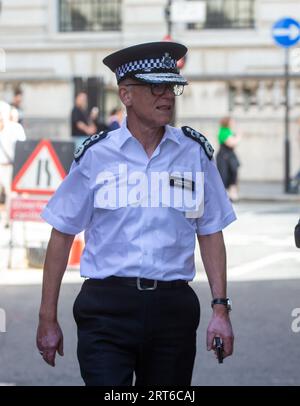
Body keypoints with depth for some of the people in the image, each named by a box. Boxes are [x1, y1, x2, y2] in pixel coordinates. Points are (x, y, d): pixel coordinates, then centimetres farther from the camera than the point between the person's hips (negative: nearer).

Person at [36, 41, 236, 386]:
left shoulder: (195, 151, 7)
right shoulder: (95, 155, 1)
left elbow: (210, 233, 11)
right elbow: (62, 235, 4)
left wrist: (220, 308, 3)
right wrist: (48, 319, 3)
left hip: (173, 308, 2)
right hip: (107, 306, -2)